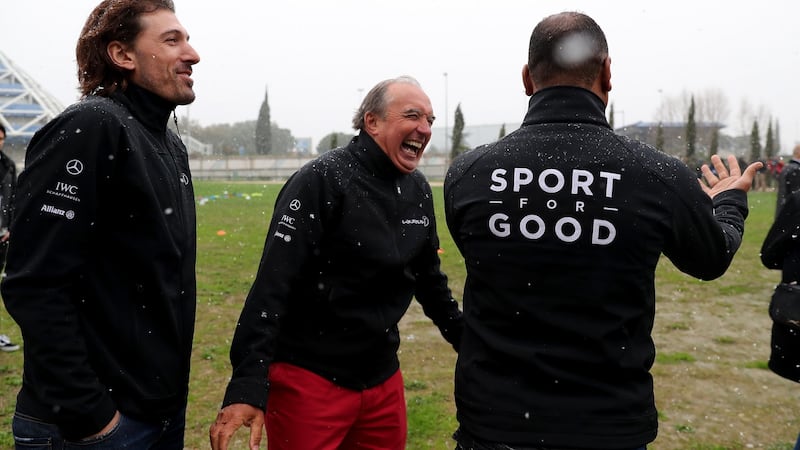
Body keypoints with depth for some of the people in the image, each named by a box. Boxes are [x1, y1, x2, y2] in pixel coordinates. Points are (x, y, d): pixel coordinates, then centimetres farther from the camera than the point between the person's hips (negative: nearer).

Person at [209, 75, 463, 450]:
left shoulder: (418, 190, 5)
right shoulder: (322, 181, -15)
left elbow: (429, 279, 17)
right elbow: (272, 285, -21)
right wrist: (248, 385, -27)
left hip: (383, 380, 7)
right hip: (310, 380, -6)